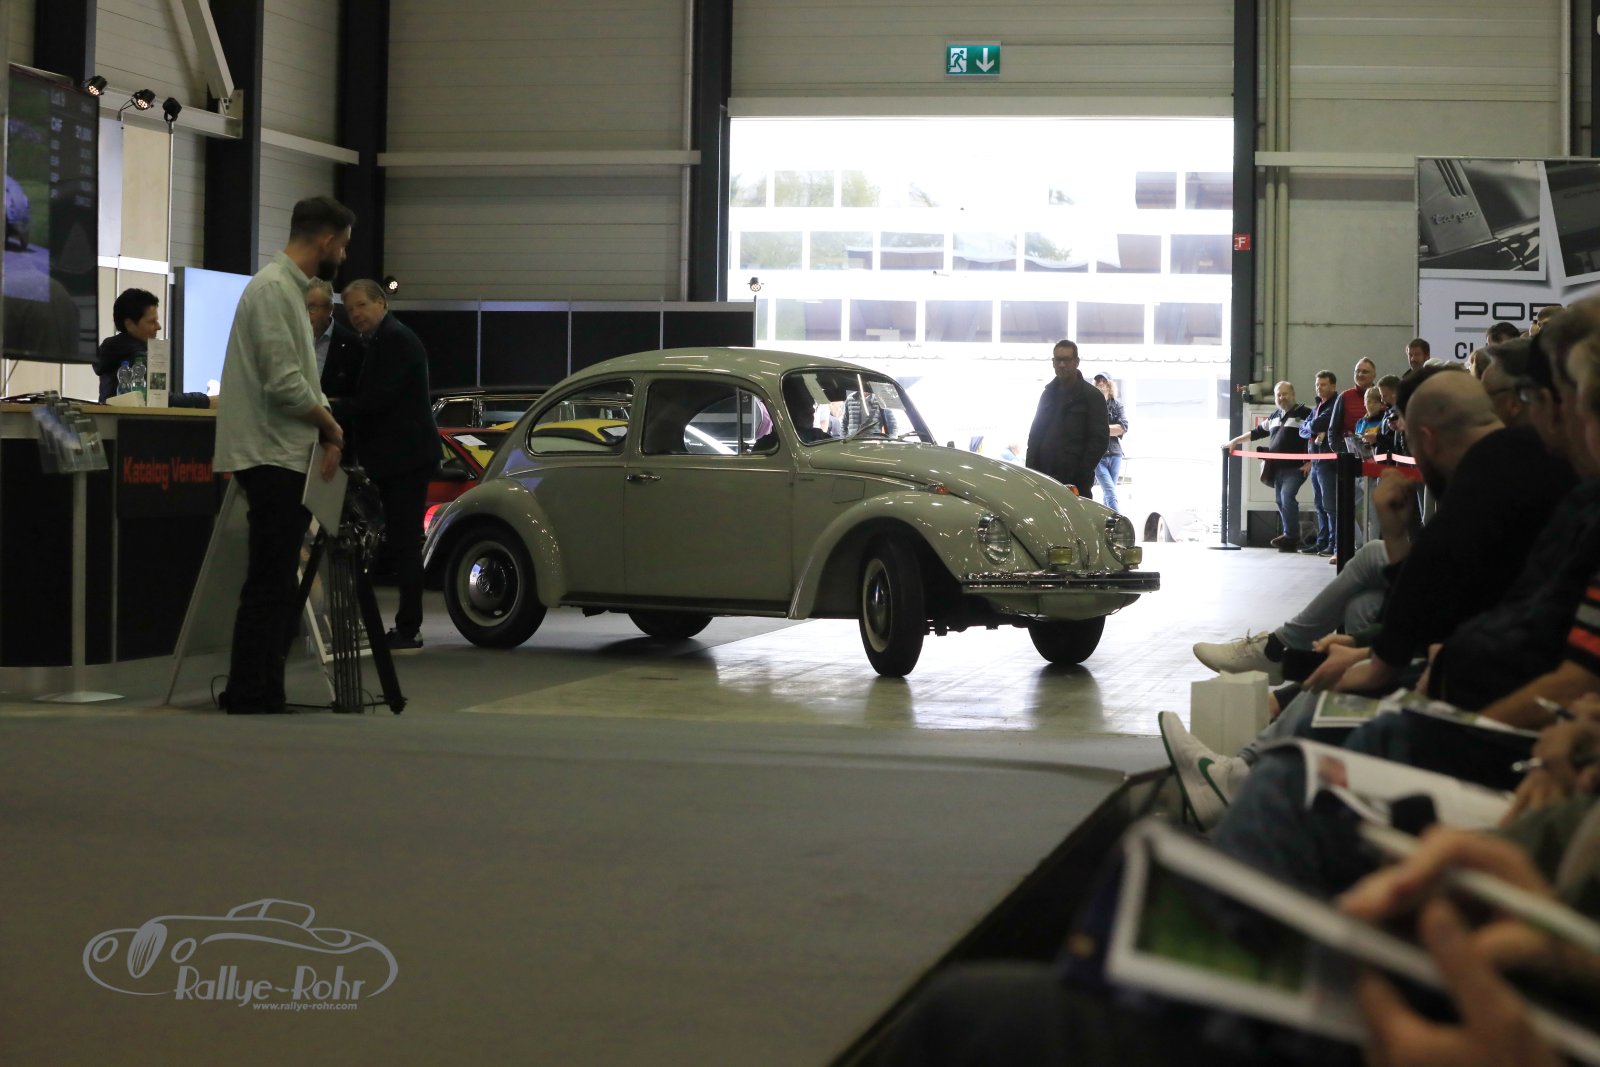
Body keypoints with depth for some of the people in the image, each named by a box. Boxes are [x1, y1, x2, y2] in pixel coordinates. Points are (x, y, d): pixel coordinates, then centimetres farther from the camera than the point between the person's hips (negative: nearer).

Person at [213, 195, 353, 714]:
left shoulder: (289, 287, 17)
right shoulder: (274, 289, -16)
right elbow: (285, 385, -22)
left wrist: (324, 431, 8)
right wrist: (331, 427, -7)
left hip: (283, 455, 11)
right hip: (273, 456, -11)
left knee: (275, 583, 13)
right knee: (270, 584, -9)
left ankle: (257, 692, 17)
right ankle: (252, 697, -7)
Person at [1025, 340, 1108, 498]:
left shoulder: (1092, 396, 0)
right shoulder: (1049, 393, 17)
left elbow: (1100, 439, -5)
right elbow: (1035, 433, 19)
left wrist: (1082, 476, -13)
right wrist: (1031, 470, 7)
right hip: (1045, 476, 5)